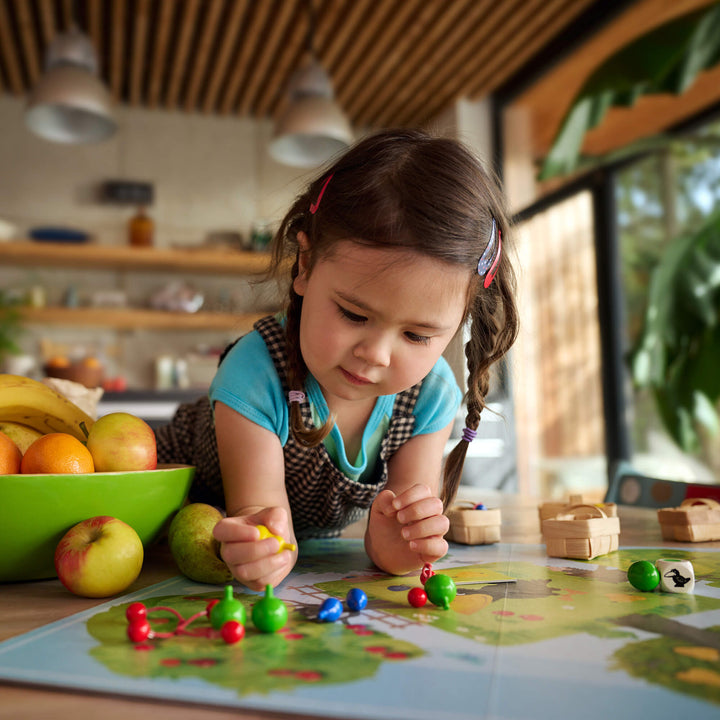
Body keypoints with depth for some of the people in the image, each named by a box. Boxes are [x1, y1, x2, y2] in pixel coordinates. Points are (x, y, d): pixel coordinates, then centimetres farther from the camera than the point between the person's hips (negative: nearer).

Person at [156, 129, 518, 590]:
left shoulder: (433, 396, -23)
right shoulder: (255, 374, -36)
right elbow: (257, 505, -33)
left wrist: (393, 543, -46)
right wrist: (265, 545, -56)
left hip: (317, 538, 6)